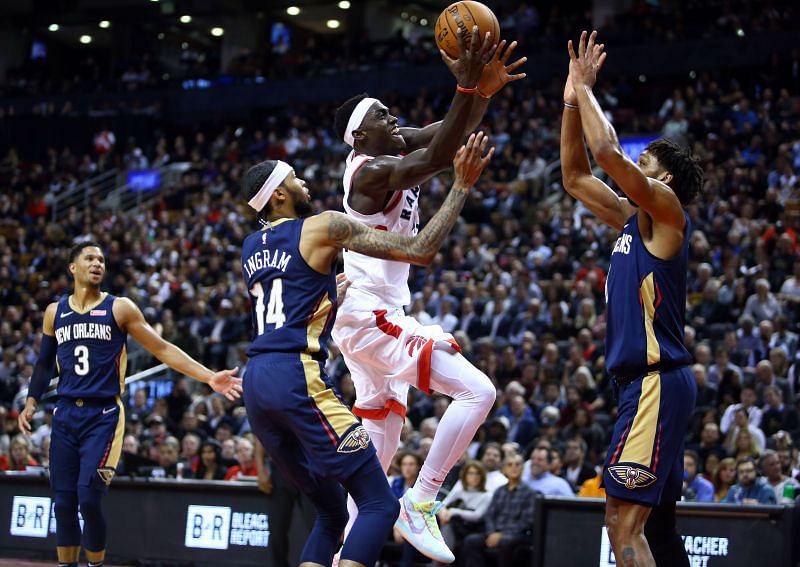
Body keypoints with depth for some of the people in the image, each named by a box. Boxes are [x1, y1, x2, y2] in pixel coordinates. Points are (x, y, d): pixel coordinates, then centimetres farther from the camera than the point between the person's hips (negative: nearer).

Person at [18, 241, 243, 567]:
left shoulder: (119, 308, 0)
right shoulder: (55, 312, 10)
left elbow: (162, 349, -1)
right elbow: (45, 363, 21)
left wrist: (209, 377, -9)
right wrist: (31, 402, 10)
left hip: (104, 415, -3)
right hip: (65, 414, 4)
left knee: (89, 498, -13)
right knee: (63, 502, 4)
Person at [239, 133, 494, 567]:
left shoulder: (250, 247, 21)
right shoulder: (322, 227, -1)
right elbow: (419, 252, -6)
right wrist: (461, 186, 0)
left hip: (256, 385, 8)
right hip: (298, 379, -8)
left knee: (331, 511, 17)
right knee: (379, 505, -5)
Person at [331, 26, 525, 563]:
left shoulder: (395, 150, 10)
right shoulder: (370, 169, -17)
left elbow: (450, 136, 4)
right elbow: (436, 159, -33)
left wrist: (483, 90, -15)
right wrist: (468, 89, -41)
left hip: (381, 316, 11)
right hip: (369, 316, -11)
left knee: (381, 441, 16)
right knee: (477, 390, -16)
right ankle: (419, 506, -14)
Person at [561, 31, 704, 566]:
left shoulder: (666, 208, -6)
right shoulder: (632, 219, 18)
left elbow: (607, 150, -19)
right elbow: (576, 176, 24)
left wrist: (585, 88, -5)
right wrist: (571, 100, 17)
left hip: (656, 382, -10)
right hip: (649, 383, 10)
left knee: (624, 522, -15)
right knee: (654, 523, 13)